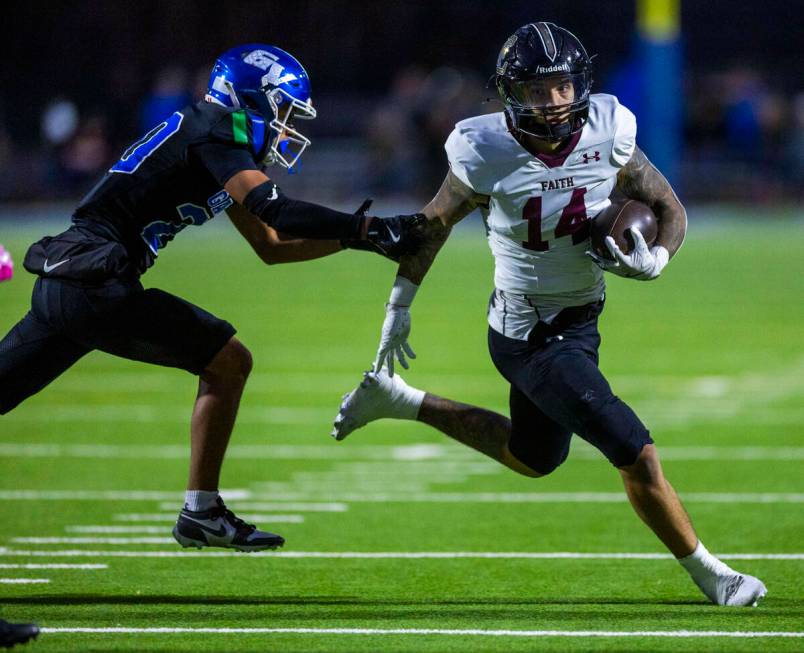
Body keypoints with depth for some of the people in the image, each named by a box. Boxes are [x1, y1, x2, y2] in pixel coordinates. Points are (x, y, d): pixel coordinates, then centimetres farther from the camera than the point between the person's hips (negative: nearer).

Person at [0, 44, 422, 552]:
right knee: (228, 362, -2)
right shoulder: (213, 133, -8)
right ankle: (201, 512, 1)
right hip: (98, 285, -10)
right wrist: (368, 230, -18)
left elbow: (270, 245, 24)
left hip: (61, 282, 10)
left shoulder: (214, 141, 22)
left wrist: (354, 237, 16)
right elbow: (273, 209, -22)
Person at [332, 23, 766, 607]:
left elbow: (670, 209, 0)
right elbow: (435, 223, -2)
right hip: (532, 336, -7)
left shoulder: (607, 135, -11)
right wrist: (399, 306, 5)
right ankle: (708, 574, 9)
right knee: (637, 455, -11)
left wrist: (654, 260, -20)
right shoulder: (488, 155, -20)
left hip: (579, 323, 7)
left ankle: (398, 401, 41)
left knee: (534, 458, 29)